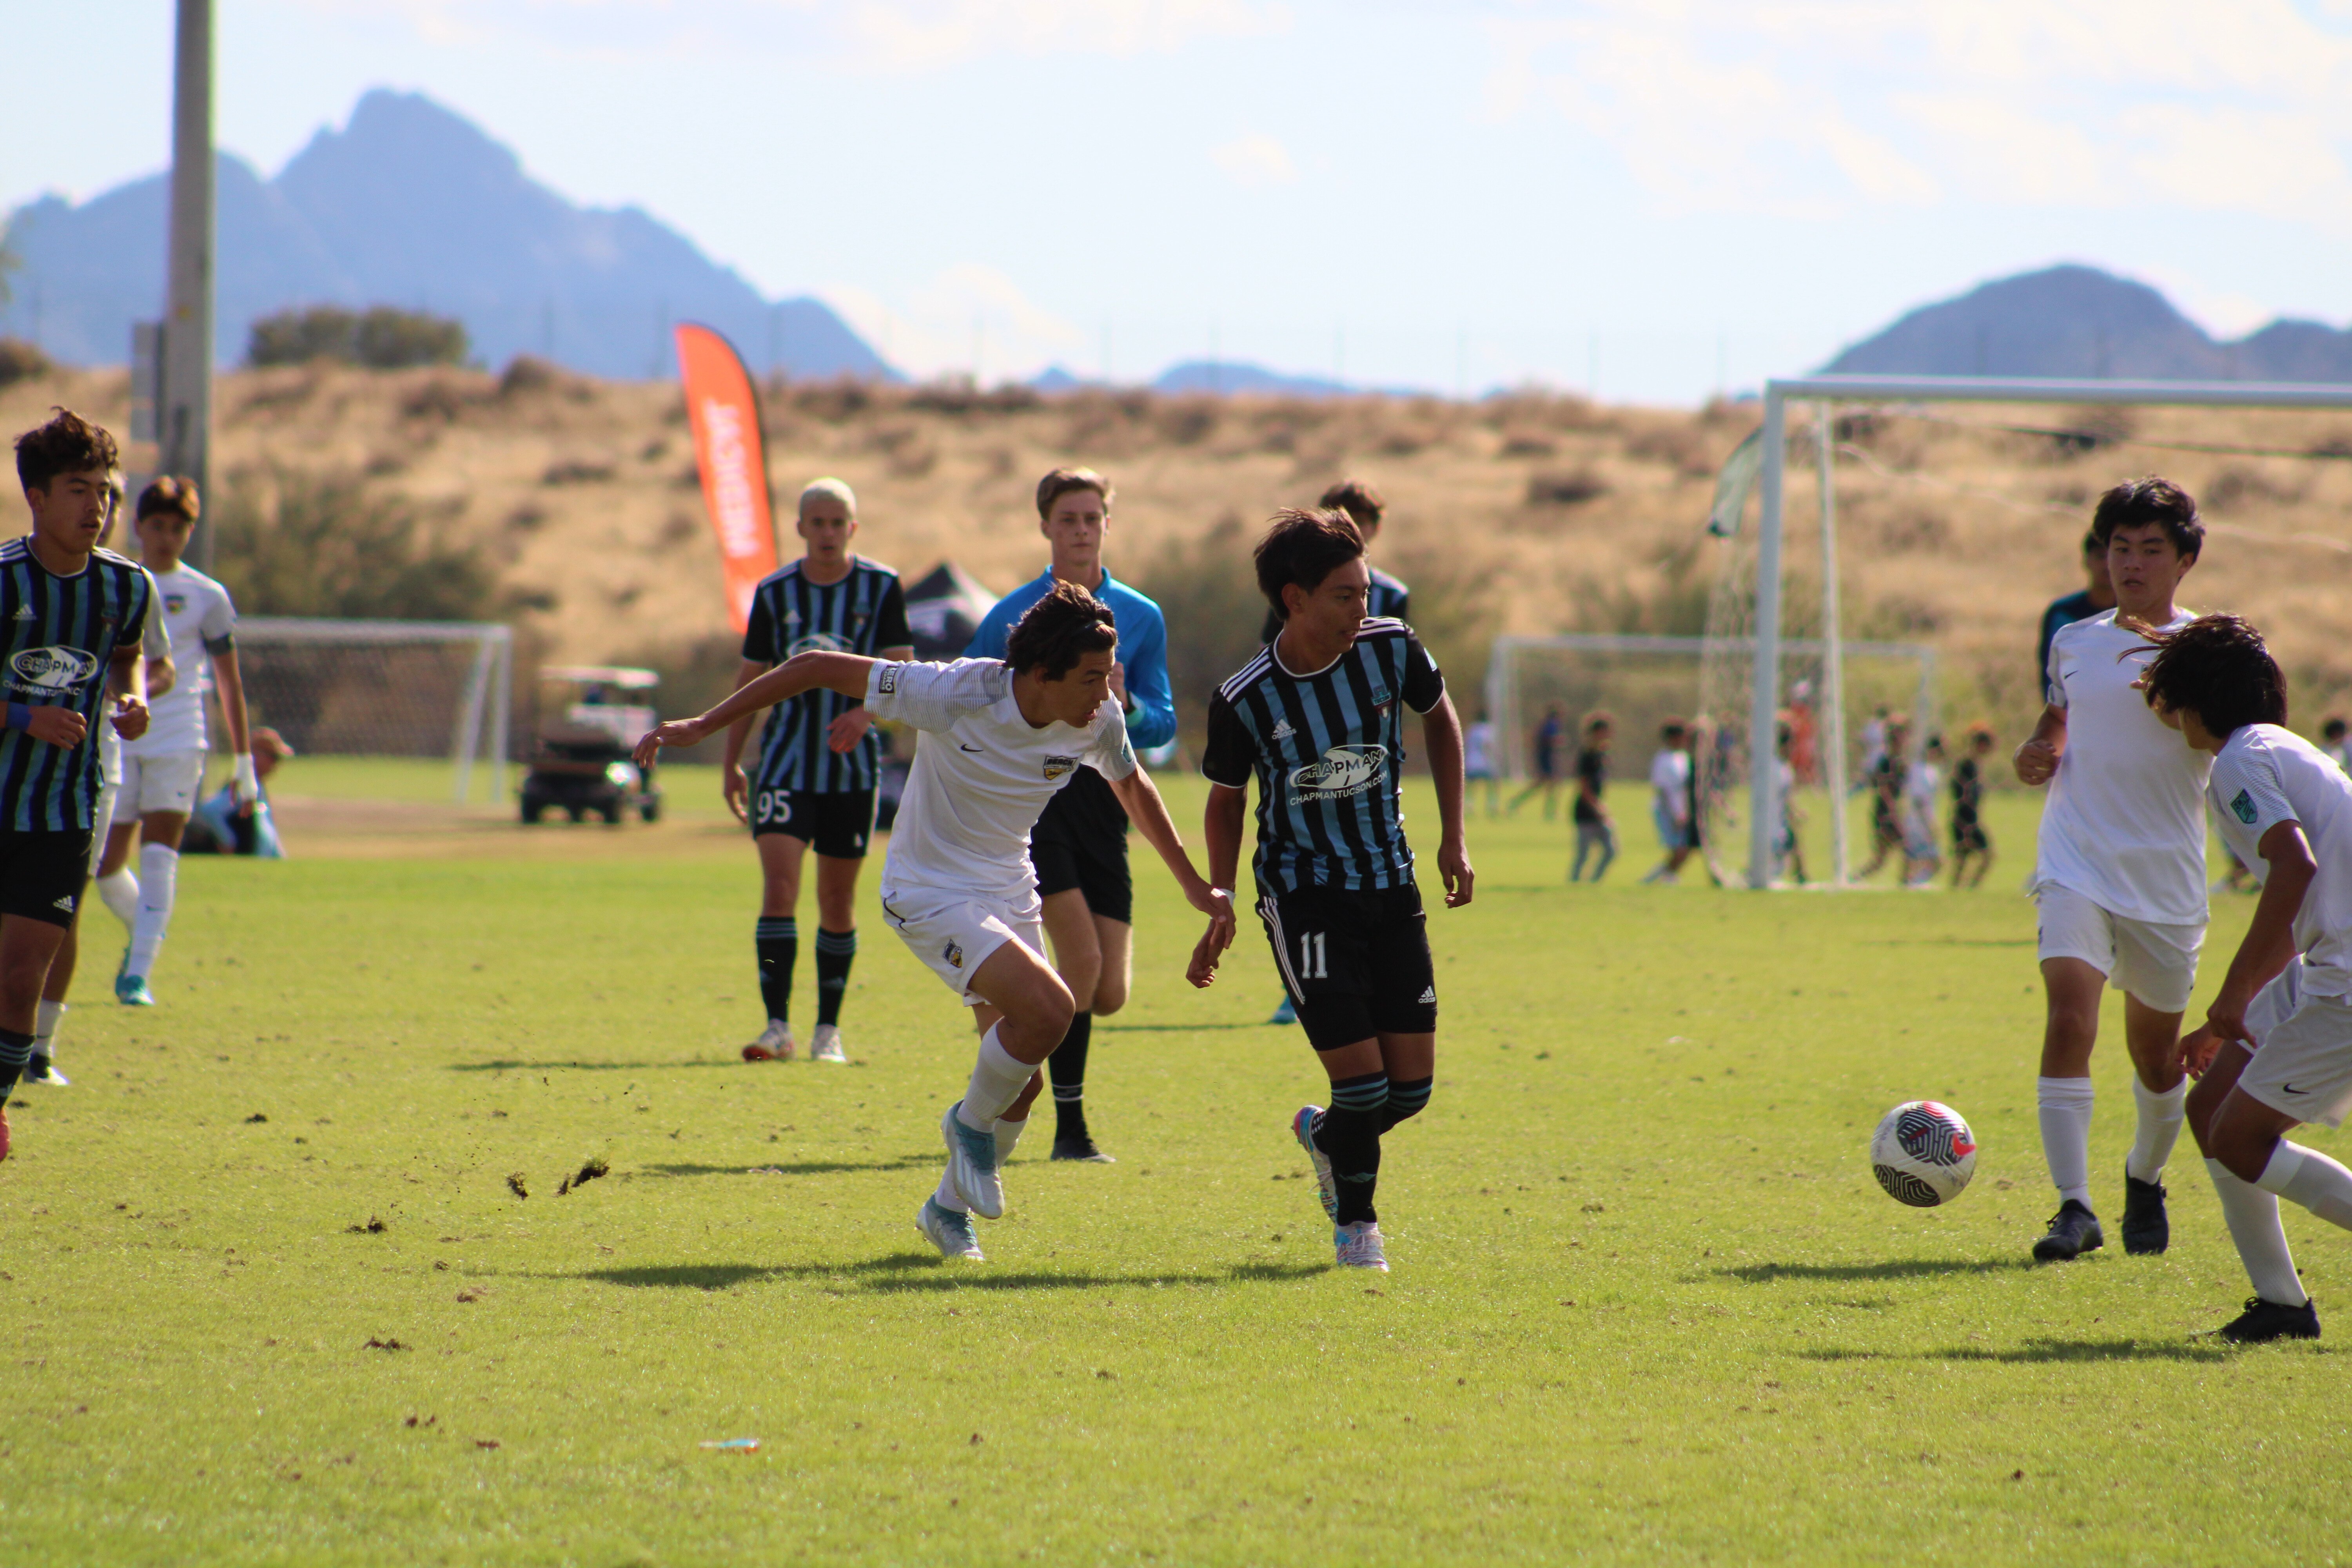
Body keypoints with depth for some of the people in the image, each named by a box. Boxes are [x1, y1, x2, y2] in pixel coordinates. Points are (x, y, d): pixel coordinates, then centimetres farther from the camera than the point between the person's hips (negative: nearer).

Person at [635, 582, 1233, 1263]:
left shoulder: (1099, 720, -11)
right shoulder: (957, 695, -28)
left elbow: (1132, 785, 13)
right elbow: (818, 668, -20)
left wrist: (1196, 887, 14)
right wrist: (702, 726, -17)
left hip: (1009, 892, 6)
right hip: (932, 893, -6)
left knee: (1021, 1082, 5)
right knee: (1048, 1008, -27)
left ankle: (950, 1208, 30)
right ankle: (972, 1124, 2)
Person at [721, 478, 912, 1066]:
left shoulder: (881, 587, 0)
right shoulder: (774, 592, 3)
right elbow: (752, 677, 9)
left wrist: (865, 713, -22)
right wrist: (730, 762, 8)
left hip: (853, 765, 0)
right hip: (786, 762, 0)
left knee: (838, 898, 5)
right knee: (779, 884, -14)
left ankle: (828, 1029, 17)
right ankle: (778, 1026, -15)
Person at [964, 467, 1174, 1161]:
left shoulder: (1141, 618, 10)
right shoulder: (1012, 616, 4)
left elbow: (1163, 726, 8)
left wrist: (1125, 706, -12)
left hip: (1101, 798, 3)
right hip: (1029, 793, -3)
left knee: (1109, 993, -2)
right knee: (1083, 956, -18)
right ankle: (1069, 1128, -4)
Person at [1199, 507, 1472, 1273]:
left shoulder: (1390, 649, -8)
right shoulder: (1245, 700, -14)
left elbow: (1440, 719, 12)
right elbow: (1227, 800, 3)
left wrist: (1453, 837, 9)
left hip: (1391, 889, 4)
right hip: (1303, 895, -4)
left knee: (1412, 1086, 1)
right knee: (1361, 1079, -11)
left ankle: (1324, 1135, 35)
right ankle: (1355, 1223, 16)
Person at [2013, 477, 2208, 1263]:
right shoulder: (2073, 643, 10)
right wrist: (2034, 755, 7)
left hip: (2166, 878, -1)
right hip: (2076, 866, 1)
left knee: (2158, 1053, 12)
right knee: (2068, 1020, -21)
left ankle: (2145, 1181, 41)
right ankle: (2074, 1207, -23)